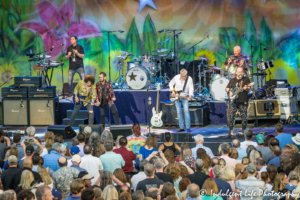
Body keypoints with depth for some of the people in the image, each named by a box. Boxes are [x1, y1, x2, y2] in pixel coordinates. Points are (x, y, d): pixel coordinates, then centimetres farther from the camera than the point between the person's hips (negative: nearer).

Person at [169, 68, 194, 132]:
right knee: (179, 112, 1)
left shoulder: (189, 79, -11)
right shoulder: (176, 77, -7)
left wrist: (190, 96, -32)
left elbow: (191, 88, -14)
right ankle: (181, 128, 7)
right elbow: (171, 83, 10)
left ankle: (188, 128, -14)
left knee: (186, 111, -16)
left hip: (185, 97, -2)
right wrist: (173, 91, -2)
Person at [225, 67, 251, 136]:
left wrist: (246, 88, -29)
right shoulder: (232, 80, 14)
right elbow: (227, 88, 18)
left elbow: (248, 88, -6)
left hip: (243, 101, -2)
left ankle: (243, 130, 8)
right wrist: (229, 91, -3)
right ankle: (231, 131, 4)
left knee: (244, 117, -4)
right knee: (231, 116, -4)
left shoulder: (246, 79, 6)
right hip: (233, 101, 2)